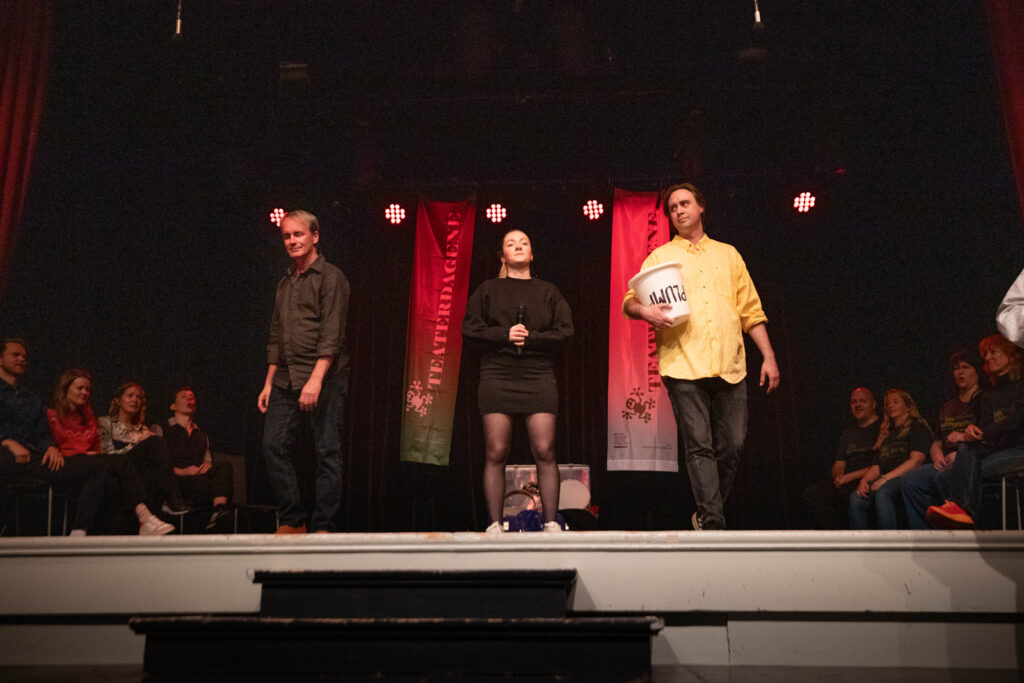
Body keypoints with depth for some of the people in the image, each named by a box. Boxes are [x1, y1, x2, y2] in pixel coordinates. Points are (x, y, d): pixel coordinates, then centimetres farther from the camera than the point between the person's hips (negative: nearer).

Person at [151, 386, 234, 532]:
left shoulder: (201, 435, 34)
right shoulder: (160, 429, 17)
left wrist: (207, 464, -1)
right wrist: (180, 471, -13)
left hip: (200, 476, 4)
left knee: (225, 467, -31)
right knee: (198, 480, -39)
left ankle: (218, 510, -51)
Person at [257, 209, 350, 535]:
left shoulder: (330, 277, -3)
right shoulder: (284, 283, 20)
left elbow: (332, 334, -13)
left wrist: (316, 379, -21)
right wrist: (269, 383, 17)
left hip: (324, 377, -7)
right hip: (286, 379, 7)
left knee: (327, 452, -3)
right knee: (274, 446, 1)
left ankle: (323, 527, 3)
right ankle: (292, 521, 11)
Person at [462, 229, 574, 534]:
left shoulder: (548, 291, 16)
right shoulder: (488, 289, 14)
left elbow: (565, 330, 5)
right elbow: (469, 327, 5)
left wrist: (530, 338, -9)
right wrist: (505, 334, -9)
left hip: (539, 375, 0)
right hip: (497, 374, 0)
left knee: (544, 451, -8)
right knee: (496, 453, -4)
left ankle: (551, 521, -3)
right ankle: (495, 524, 0)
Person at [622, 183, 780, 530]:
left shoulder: (728, 254, 20)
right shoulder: (660, 257, 14)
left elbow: (751, 310, 18)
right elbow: (629, 302, 8)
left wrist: (768, 356, 10)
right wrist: (644, 310, -16)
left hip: (729, 367, 3)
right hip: (684, 367, -2)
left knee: (732, 445, 1)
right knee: (700, 447, -7)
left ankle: (706, 514, 20)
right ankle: (713, 526, -4)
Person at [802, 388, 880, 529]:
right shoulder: (848, 433, 25)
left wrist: (852, 476, -11)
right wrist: (838, 476, 0)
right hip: (846, 481, 7)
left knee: (845, 492, -38)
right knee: (811, 493, -19)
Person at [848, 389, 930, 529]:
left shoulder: (917, 427, 11)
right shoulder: (886, 433, 30)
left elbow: (916, 460, -4)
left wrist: (886, 478, -14)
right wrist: (864, 479, 0)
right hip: (885, 481, 5)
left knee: (882, 493, -37)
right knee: (856, 498, -26)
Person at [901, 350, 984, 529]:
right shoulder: (947, 407, 28)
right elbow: (937, 442, 26)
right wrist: (938, 456, 4)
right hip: (947, 464, 6)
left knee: (943, 476, -37)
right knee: (909, 480, -20)